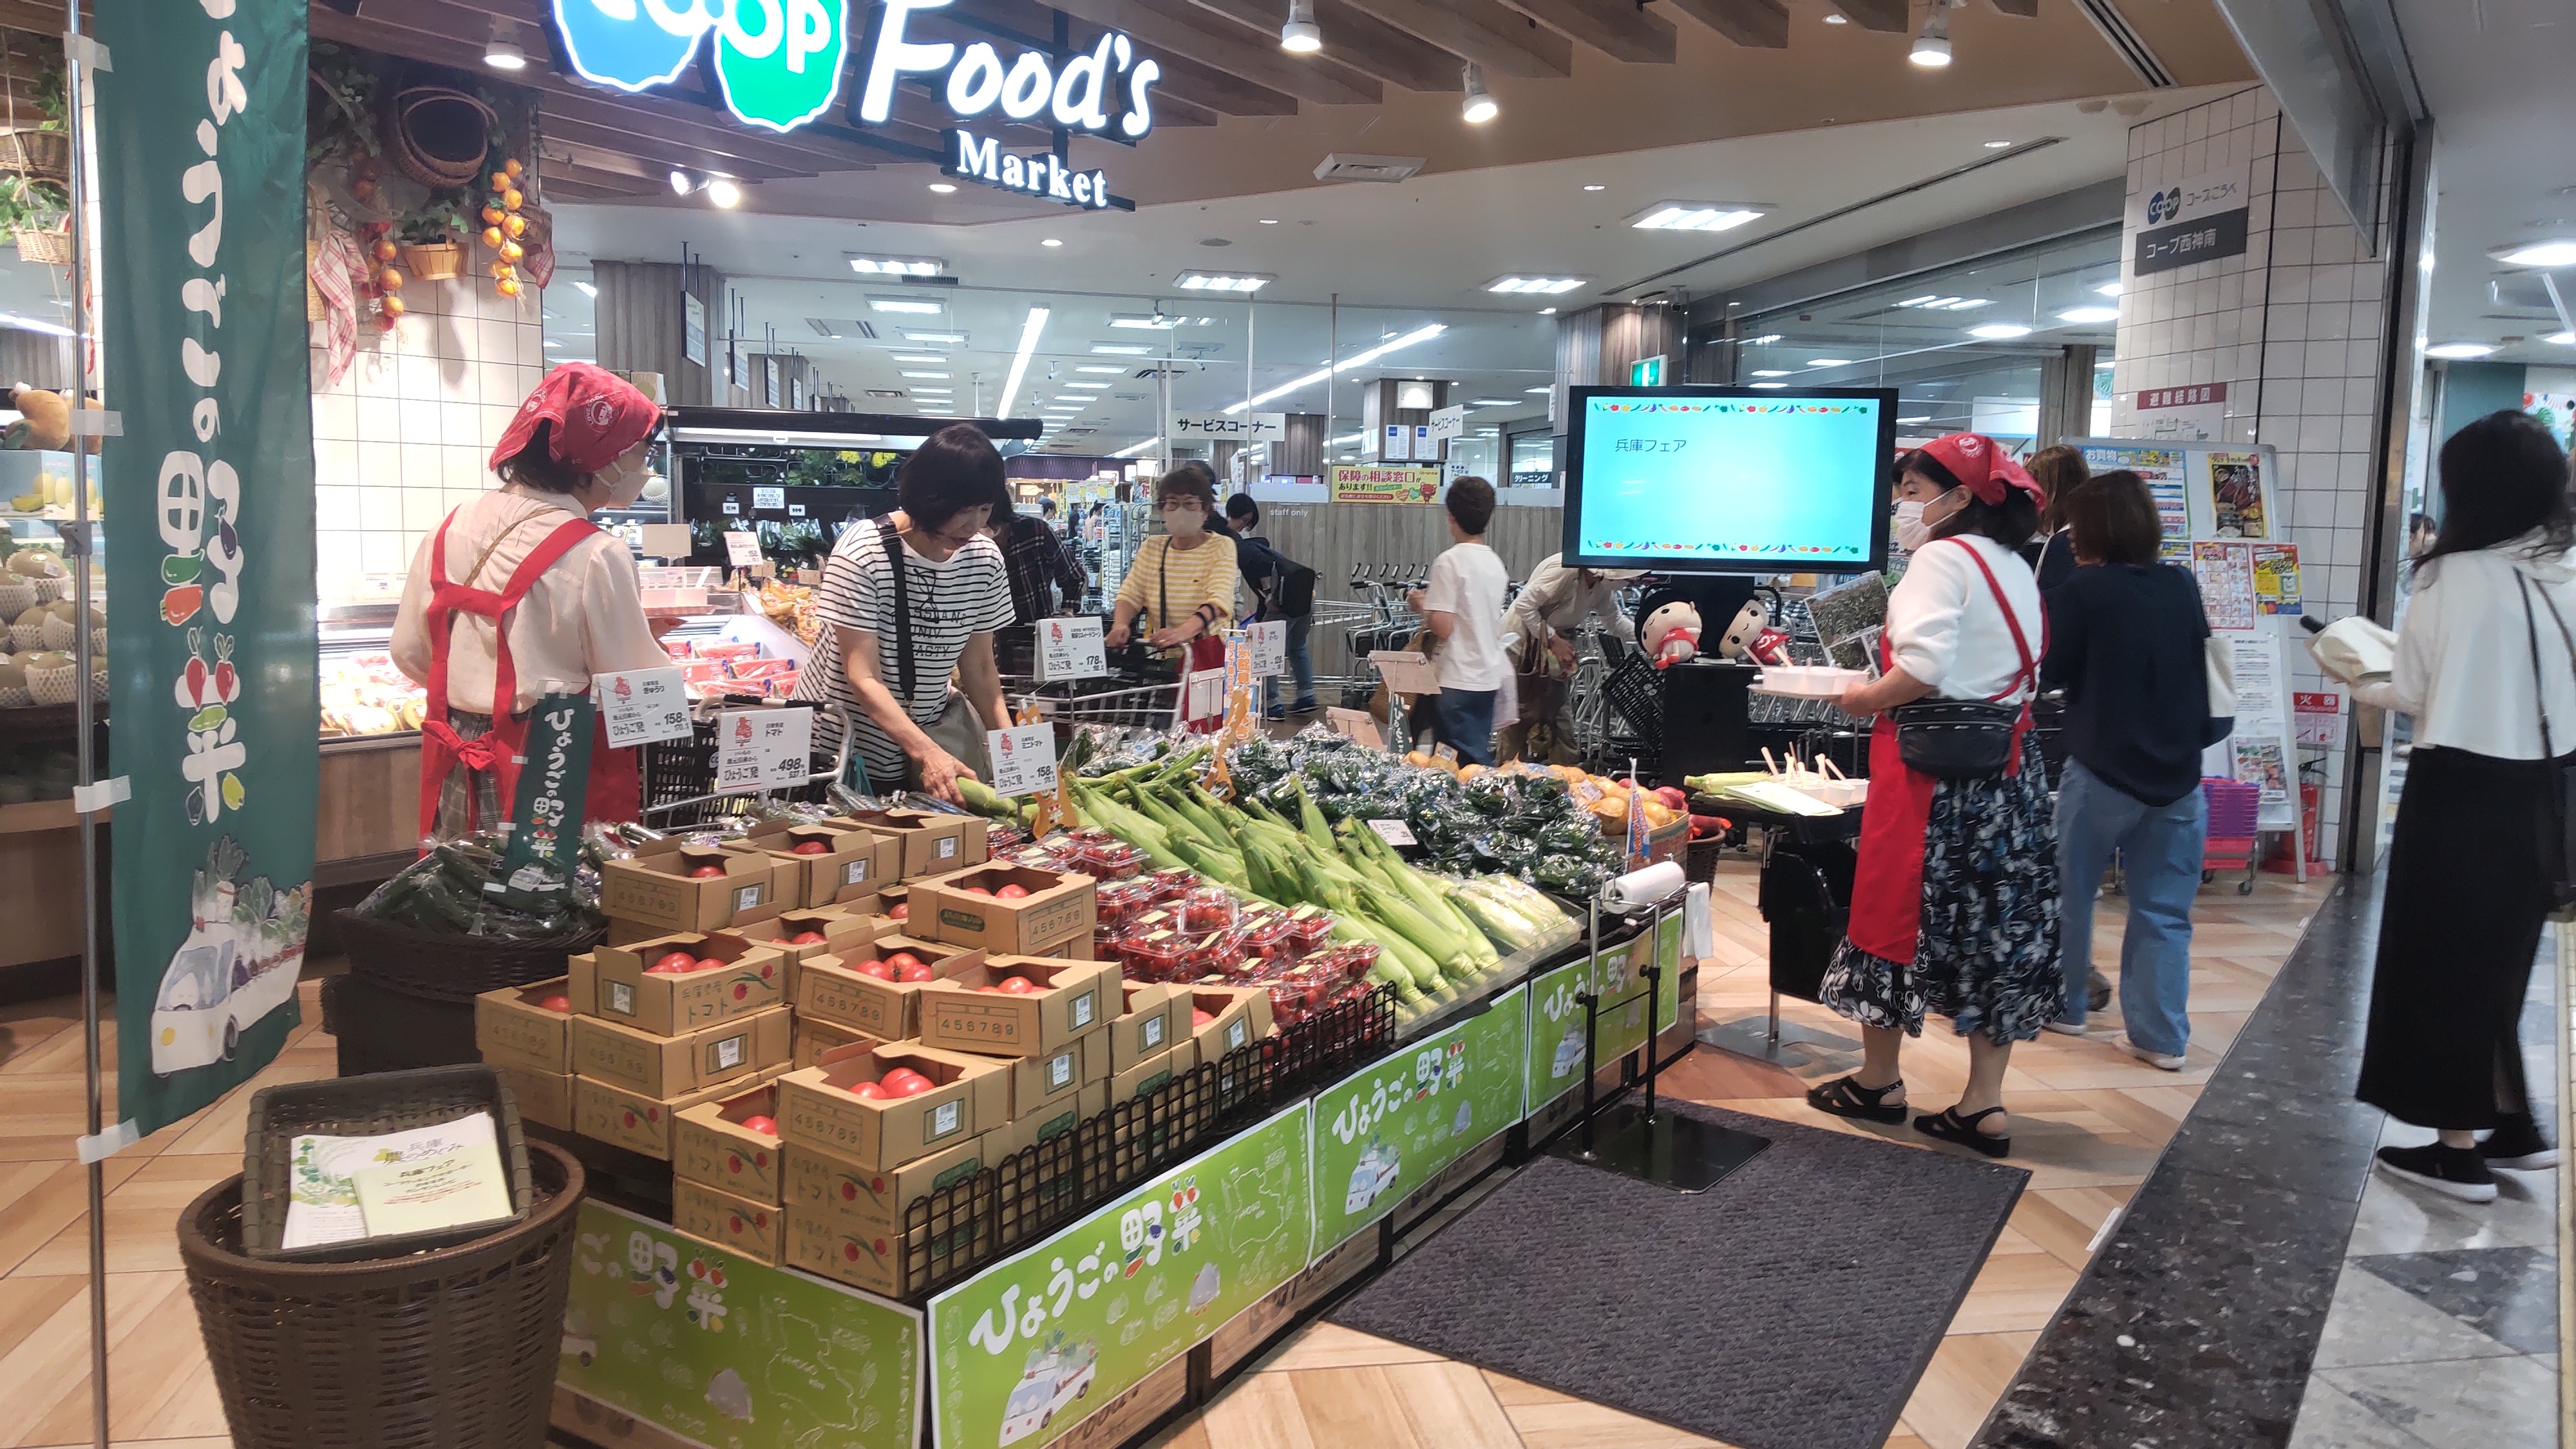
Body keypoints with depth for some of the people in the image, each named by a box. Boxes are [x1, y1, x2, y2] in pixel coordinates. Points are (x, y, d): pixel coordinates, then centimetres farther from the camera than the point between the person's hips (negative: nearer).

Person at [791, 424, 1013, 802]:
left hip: (929, 724, 4)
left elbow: (979, 666, 2)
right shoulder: (862, 552, -21)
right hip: (843, 742, -4)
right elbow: (863, 677, -24)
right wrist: (927, 753, -37)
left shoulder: (986, 559, -5)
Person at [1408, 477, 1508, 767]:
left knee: (1465, 764, -3)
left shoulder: (1450, 561, -14)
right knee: (1481, 758, 14)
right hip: (1489, 676, 8)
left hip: (1459, 680, -8)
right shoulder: (1495, 562, 9)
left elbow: (1443, 627, -19)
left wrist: (1422, 604, 0)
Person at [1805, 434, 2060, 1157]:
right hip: (2008, 768, 8)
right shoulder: (2015, 569, 16)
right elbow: (2020, 672, 18)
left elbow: (1922, 668, -23)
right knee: (1996, 924, 8)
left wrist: (1865, 698, -6)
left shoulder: (1941, 558, -10)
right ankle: (1984, 1105, 11)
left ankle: (1878, 1081, 18)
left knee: (1897, 912, 5)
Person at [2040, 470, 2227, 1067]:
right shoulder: (2183, 586, 2)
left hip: (2102, 770, -4)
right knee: (2164, 911, 7)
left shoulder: (2083, 590, -12)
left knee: (2068, 891, 13)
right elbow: (2210, 671, 11)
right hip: (2176, 773, 4)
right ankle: (2160, 1036, 9)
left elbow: (2047, 673, -4)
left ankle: (2063, 1006, 24)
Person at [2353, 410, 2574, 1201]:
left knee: (2444, 962, 6)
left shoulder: (2455, 577, -14)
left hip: (2461, 792, -6)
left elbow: (2418, 696, -7)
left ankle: (2459, 1149, 14)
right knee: (2498, 958, 21)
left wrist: (2368, 690, 13)